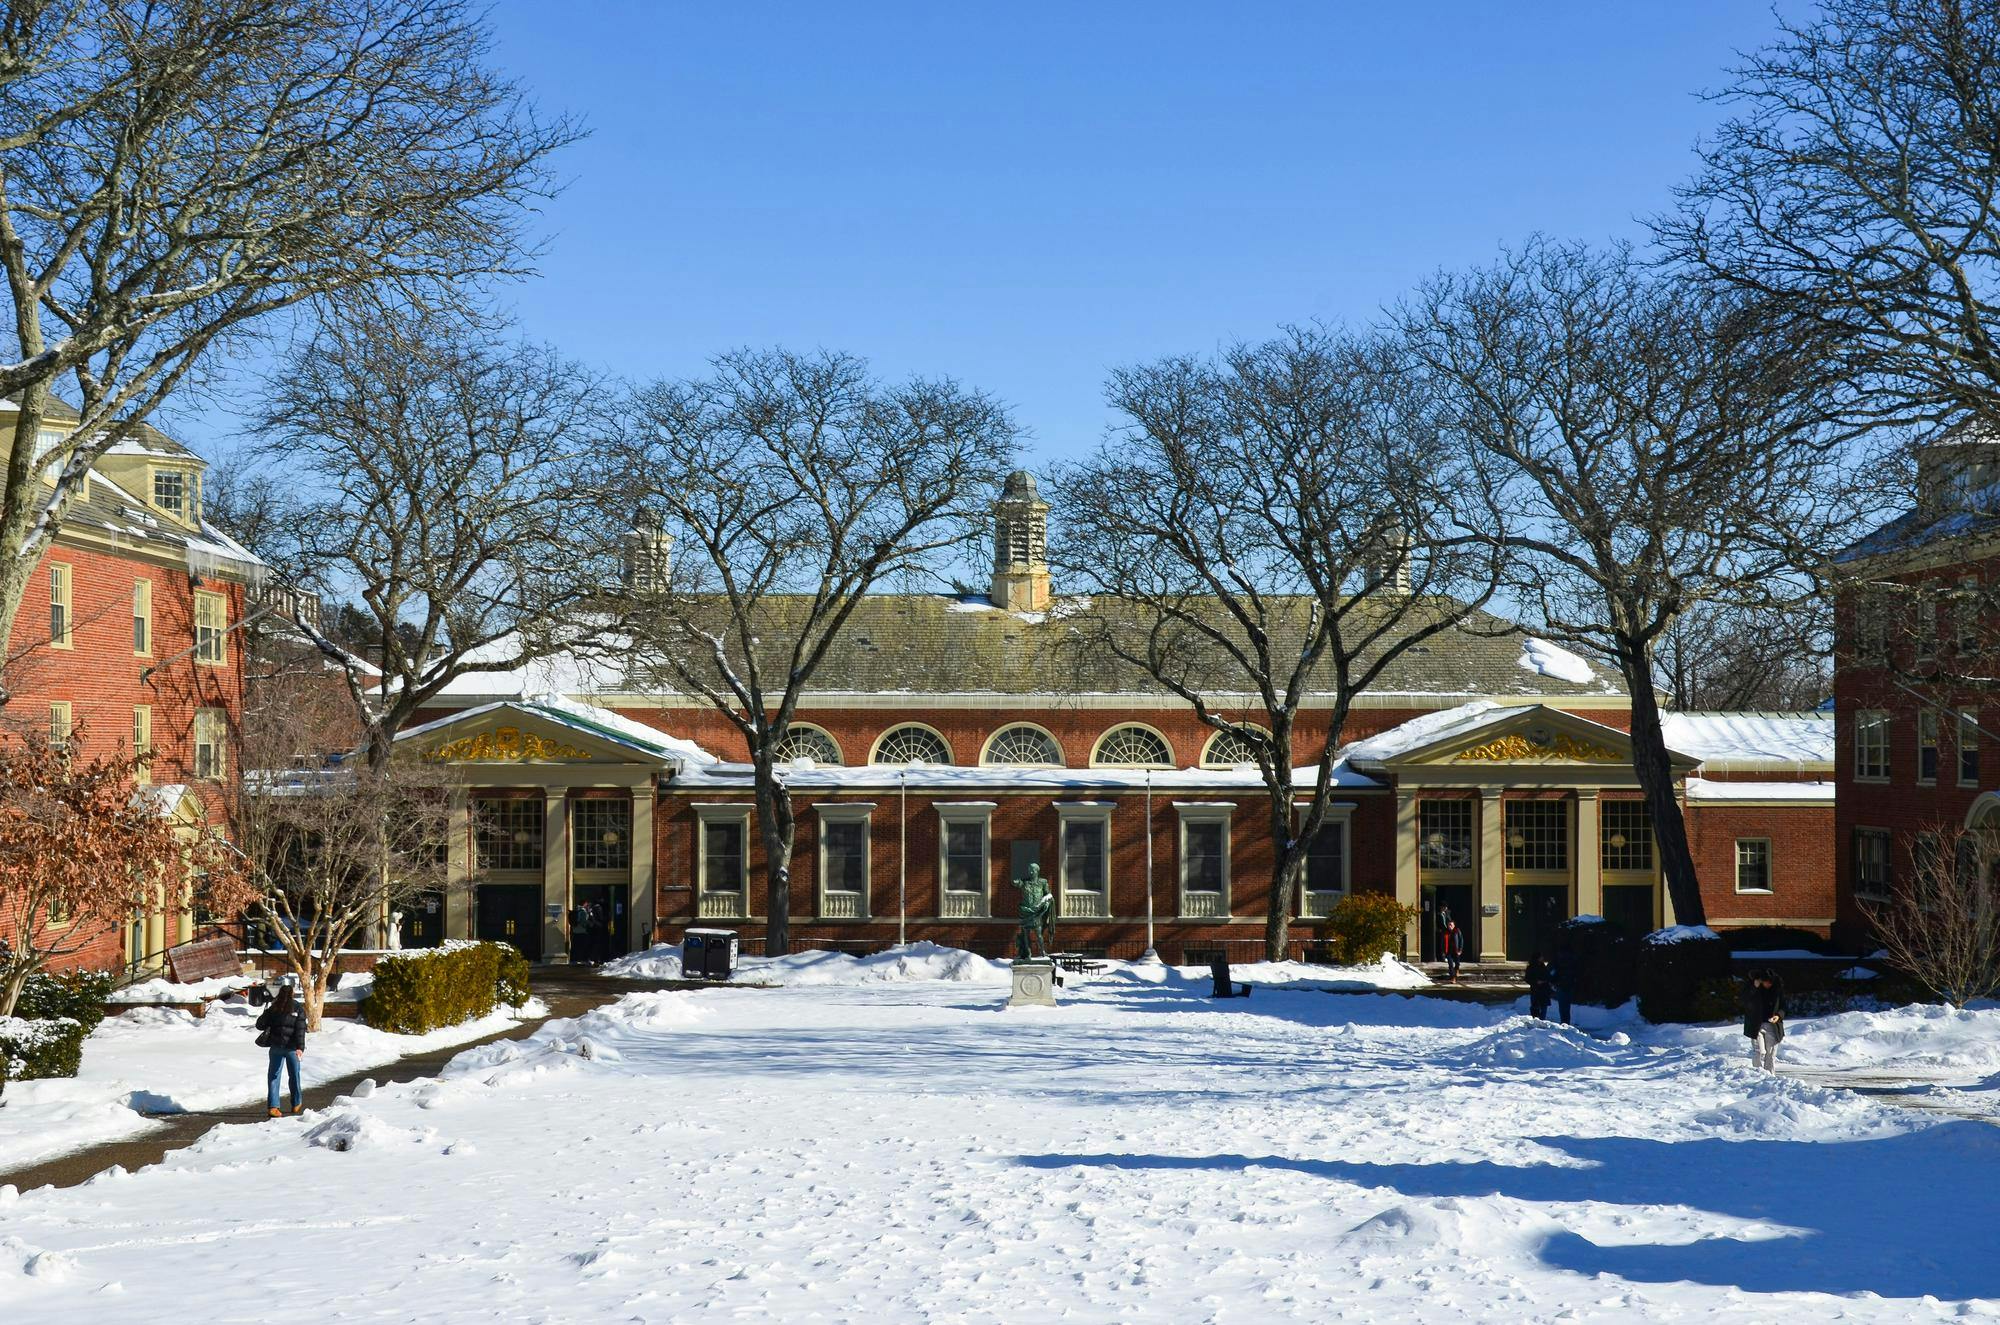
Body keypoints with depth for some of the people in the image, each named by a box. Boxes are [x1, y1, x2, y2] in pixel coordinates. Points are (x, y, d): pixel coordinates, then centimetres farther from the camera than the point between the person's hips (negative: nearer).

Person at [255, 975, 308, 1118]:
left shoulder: (273, 1008, 0)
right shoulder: (298, 1009, -6)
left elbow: (260, 1025, 3)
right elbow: (300, 1030, -14)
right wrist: (300, 1047, -20)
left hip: (276, 1047, 1)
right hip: (291, 1047, -1)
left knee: (274, 1076, 7)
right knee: (294, 1075, 14)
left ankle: (273, 1106, -2)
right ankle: (296, 1104, 25)